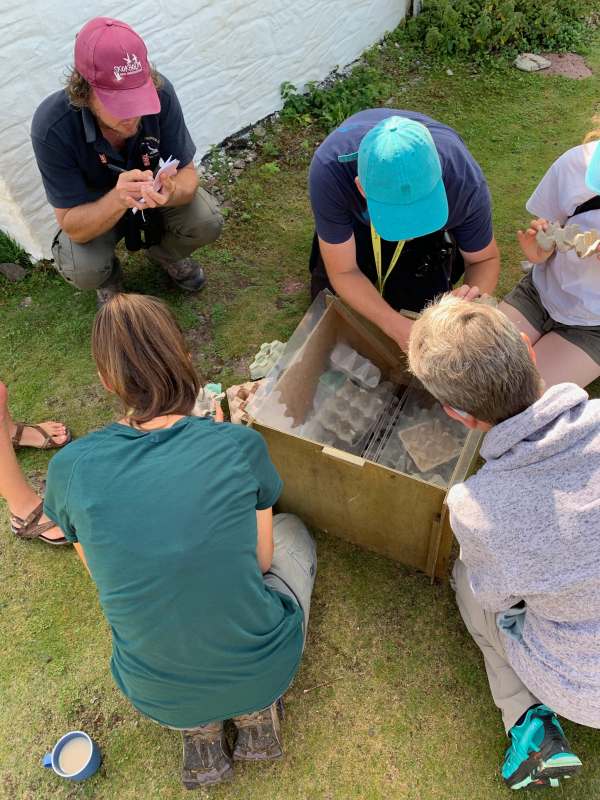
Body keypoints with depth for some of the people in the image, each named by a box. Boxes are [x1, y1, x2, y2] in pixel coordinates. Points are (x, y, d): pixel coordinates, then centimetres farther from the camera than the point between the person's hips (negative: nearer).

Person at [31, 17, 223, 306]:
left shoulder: (160, 92, -29)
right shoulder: (51, 127, -34)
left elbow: (187, 173, -20)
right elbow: (72, 226, -29)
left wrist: (171, 192, -45)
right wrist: (117, 201, -50)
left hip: (152, 188, 2)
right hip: (93, 206, -2)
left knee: (207, 222, -23)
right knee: (84, 270, -30)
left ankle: (164, 253, 12)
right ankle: (108, 277, 10)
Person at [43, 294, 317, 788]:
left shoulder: (70, 468, -13)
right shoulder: (241, 445, -18)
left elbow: (105, 574, 4)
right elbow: (261, 561, -2)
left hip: (157, 698, 2)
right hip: (261, 670, -1)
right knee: (292, 532, 24)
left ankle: (200, 731, 20)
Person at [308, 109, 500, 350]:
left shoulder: (466, 181, -41)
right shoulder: (328, 172, -44)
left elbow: (485, 259, -21)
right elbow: (343, 271, -33)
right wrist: (397, 327, -47)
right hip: (358, 215, 0)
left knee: (421, 303, -7)